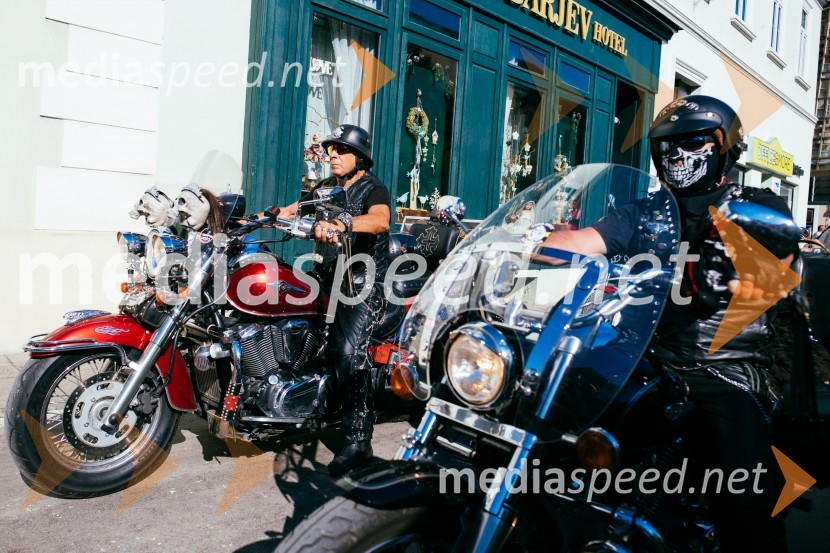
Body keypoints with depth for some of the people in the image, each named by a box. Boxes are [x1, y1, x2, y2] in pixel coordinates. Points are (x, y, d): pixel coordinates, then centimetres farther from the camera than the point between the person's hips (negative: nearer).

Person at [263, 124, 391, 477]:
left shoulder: (373, 189, -3)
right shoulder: (323, 188, 21)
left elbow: (380, 221, -25)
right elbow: (290, 211, 18)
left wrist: (341, 224, -42)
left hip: (364, 284, -8)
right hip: (329, 281, 8)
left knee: (349, 353, -21)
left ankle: (358, 441, -17)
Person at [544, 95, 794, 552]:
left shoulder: (759, 207, 10)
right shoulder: (645, 215, 17)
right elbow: (580, 242, 4)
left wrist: (728, 284, -25)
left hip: (724, 369, -3)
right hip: (650, 364, 3)